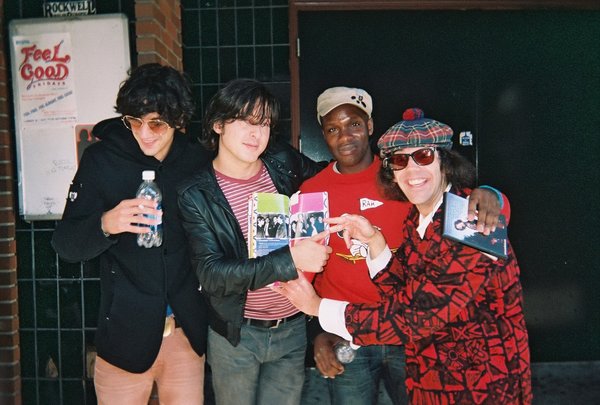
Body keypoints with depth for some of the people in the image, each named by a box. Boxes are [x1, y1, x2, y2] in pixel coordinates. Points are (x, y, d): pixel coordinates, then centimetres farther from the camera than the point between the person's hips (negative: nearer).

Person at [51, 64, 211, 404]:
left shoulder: (199, 162, -2)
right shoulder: (102, 160, -6)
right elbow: (66, 245, -7)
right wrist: (106, 224, -28)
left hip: (188, 328, 2)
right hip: (126, 331, -1)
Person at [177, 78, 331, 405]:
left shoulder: (284, 163, -3)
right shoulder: (196, 195, -12)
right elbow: (212, 275, -19)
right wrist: (290, 259, -29)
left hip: (292, 327, 3)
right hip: (235, 334, -2)